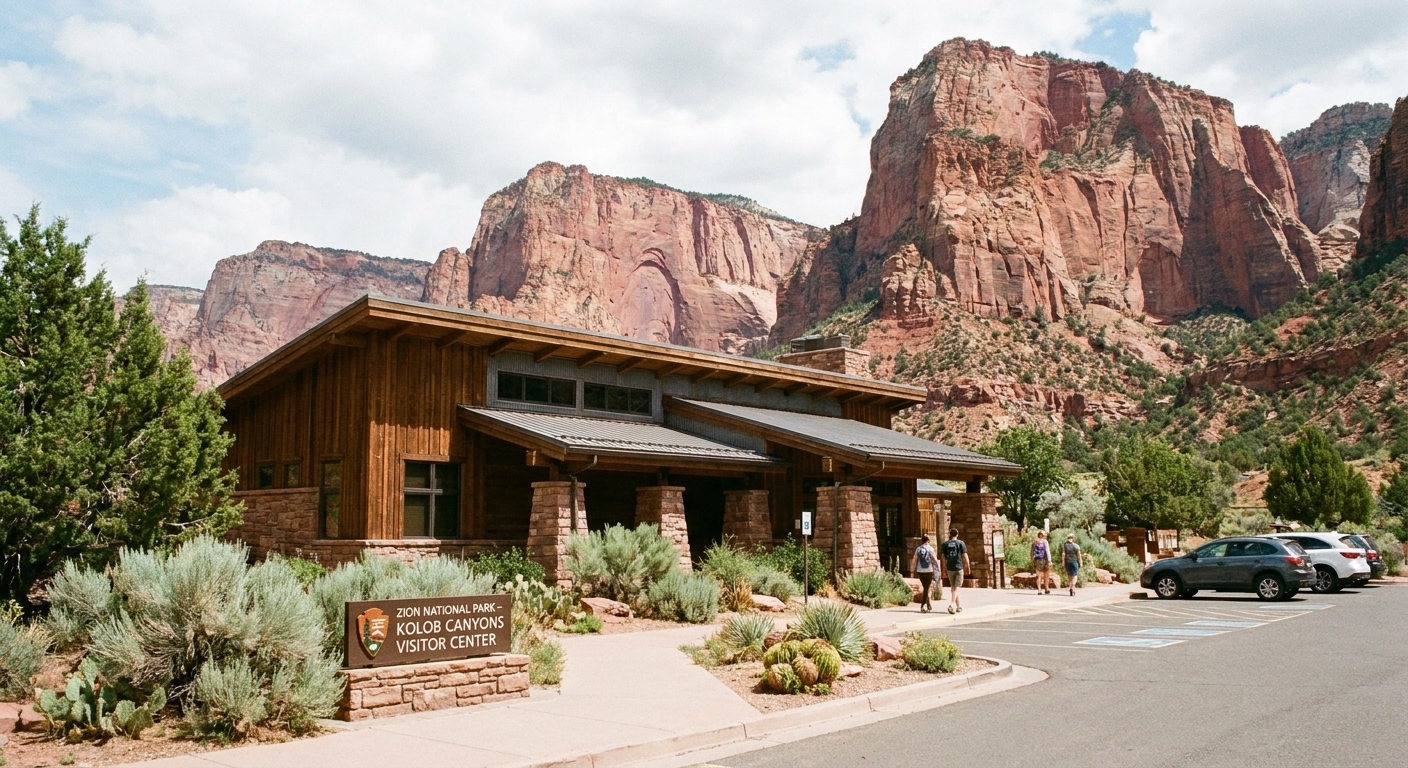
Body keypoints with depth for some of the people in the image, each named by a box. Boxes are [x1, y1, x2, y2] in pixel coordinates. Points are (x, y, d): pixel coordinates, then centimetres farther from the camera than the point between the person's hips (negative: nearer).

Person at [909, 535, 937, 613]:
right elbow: (935, 560, -7)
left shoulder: (918, 549, 3)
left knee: (925, 588, 17)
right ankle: (922, 606, -9)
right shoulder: (930, 549, -5)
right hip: (929, 571, -3)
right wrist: (935, 556, 14)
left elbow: (914, 560, 0)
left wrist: (912, 569, 7)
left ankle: (928, 605, 23)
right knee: (926, 589, 1)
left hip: (920, 571, 3)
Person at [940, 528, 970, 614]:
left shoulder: (945, 544, 4)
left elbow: (943, 557, 5)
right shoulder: (961, 543, -2)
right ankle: (952, 604, -19)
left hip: (950, 568, 2)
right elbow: (965, 556, -4)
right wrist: (967, 567, 5)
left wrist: (944, 567, 14)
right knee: (956, 587, -2)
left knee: (953, 587, 14)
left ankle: (959, 606, 21)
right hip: (959, 568, -2)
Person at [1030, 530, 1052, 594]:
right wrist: (1049, 561, -17)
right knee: (1046, 575, 12)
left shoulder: (1034, 542, 8)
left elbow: (1032, 553, 10)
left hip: (1037, 560, 3)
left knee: (1039, 575, 2)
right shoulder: (1045, 542, -5)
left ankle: (1039, 590, -8)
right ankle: (1046, 589, 21)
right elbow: (1047, 551, -14)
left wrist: (1032, 562, 16)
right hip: (1044, 560, -3)